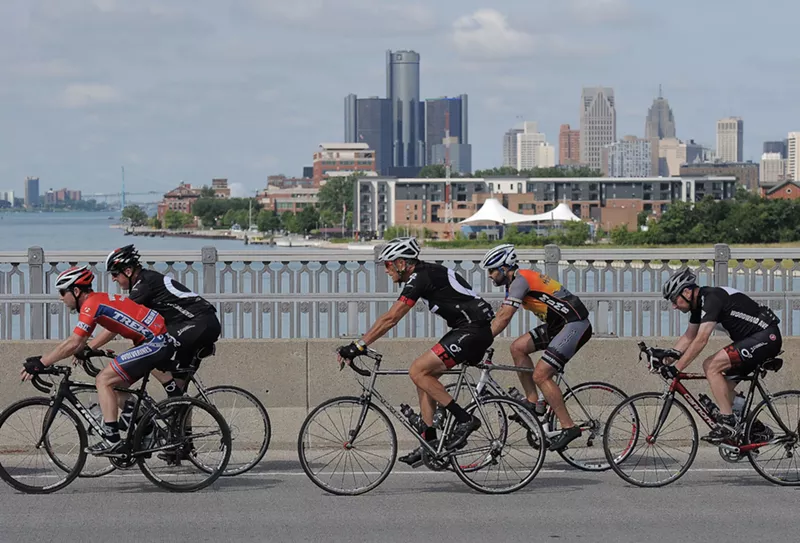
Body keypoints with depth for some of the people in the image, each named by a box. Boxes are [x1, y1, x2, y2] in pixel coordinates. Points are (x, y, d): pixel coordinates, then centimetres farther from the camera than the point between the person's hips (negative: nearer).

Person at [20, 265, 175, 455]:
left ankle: (112, 440, -13)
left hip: (156, 343, -10)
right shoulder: (98, 299, 17)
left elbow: (73, 343, -18)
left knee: (104, 380, -10)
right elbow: (78, 343, 20)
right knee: (114, 384, 16)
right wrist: (42, 360, 16)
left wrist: (40, 364, -13)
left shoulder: (91, 304, -12)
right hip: (161, 342, 10)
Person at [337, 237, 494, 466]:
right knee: (423, 376, 10)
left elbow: (390, 318, -18)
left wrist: (358, 346, -18)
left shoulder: (419, 279, -13)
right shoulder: (426, 273, 17)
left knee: (418, 371, -13)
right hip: (474, 330, 10)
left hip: (473, 330, -10)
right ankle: (430, 444, 10)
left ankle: (465, 419, -10)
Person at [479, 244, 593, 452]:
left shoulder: (520, 280, -15)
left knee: (541, 375, -14)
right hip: (559, 325, 10)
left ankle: (569, 427, -9)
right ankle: (533, 403, 10)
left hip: (575, 325, -10)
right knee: (518, 347, 7)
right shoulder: (516, 282, 15)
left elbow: (504, 318, -21)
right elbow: (499, 315, 20)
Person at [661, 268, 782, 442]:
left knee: (711, 366, -20)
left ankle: (727, 421, -17)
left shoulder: (711, 298, -21)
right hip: (753, 340, 10)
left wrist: (676, 368, -27)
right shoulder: (699, 303, 10)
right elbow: (688, 337, 19)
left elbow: (701, 340, -27)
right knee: (723, 388, 9)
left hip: (766, 337, -10)